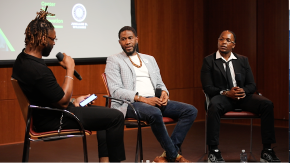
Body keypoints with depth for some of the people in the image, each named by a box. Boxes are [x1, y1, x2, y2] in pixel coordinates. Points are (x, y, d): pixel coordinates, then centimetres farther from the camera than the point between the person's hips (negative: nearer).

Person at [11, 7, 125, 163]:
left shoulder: (22, 60, 1)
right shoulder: (37, 69, -31)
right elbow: (63, 101, -22)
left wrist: (73, 101, 10)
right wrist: (70, 70, -15)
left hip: (47, 113, 10)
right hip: (53, 120, -10)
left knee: (103, 112, 23)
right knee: (116, 117, -7)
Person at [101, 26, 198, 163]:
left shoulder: (149, 59, 24)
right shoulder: (113, 61, 6)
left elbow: (159, 83, 25)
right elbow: (115, 91, -6)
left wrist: (164, 92, -2)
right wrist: (142, 99, -18)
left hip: (154, 101, 6)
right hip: (130, 104, -6)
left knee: (191, 110, -15)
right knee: (155, 113, -40)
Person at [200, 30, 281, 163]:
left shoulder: (243, 60, 14)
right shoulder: (209, 61, 4)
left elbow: (252, 85, 11)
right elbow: (208, 88, -3)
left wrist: (244, 91, -14)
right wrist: (226, 93, -20)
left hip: (242, 96, 4)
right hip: (222, 97, -3)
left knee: (267, 104, -22)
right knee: (214, 106, -39)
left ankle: (267, 151, -18)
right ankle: (213, 151, -32)